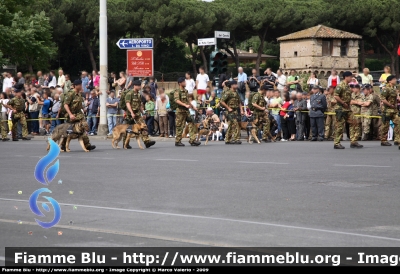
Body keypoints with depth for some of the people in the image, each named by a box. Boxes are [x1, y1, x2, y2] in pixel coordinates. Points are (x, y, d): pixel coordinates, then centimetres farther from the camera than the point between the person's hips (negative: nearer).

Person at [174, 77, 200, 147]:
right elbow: (177, 100, -22)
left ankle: (192, 140, -2)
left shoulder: (185, 91, 17)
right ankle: (177, 141, 6)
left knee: (192, 125, -1)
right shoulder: (177, 91, -9)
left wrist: (193, 107, 26)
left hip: (187, 111, 8)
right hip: (180, 111, -8)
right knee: (180, 126, -2)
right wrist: (185, 105, -31)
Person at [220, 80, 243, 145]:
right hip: (231, 111, -8)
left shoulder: (236, 93, 18)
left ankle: (227, 140, 14)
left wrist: (241, 110, 12)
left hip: (236, 111, 8)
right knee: (235, 125, -14)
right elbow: (222, 101, -14)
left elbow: (239, 103, 24)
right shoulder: (228, 93, -9)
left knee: (230, 126, 10)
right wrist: (228, 108, -14)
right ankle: (236, 139, -15)